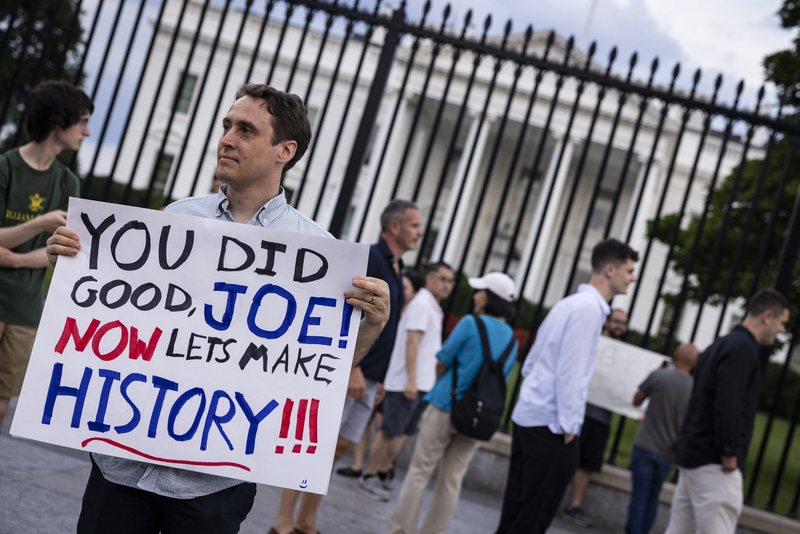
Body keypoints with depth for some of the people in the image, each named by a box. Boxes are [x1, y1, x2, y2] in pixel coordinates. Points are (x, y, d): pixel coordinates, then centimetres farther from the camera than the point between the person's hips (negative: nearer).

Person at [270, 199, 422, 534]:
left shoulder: (395, 269, 18)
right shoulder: (369, 258, -10)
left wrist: (379, 379, 19)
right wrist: (353, 368, -22)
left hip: (367, 377, 9)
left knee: (340, 447, 10)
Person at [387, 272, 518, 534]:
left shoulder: (471, 323, -10)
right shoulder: (511, 339, 7)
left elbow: (442, 363, -5)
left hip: (446, 406, -5)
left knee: (419, 472, 4)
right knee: (452, 479, 10)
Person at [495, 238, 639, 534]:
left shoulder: (569, 303, 17)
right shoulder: (590, 307, -13)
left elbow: (530, 363, 20)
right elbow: (570, 371, -19)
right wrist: (569, 426, -15)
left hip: (527, 415, 9)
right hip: (550, 424, -9)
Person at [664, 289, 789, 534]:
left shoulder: (720, 345, 18)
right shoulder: (743, 347, -12)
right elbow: (727, 405, -20)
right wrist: (730, 457, -18)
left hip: (691, 455, 10)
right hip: (715, 463, -10)